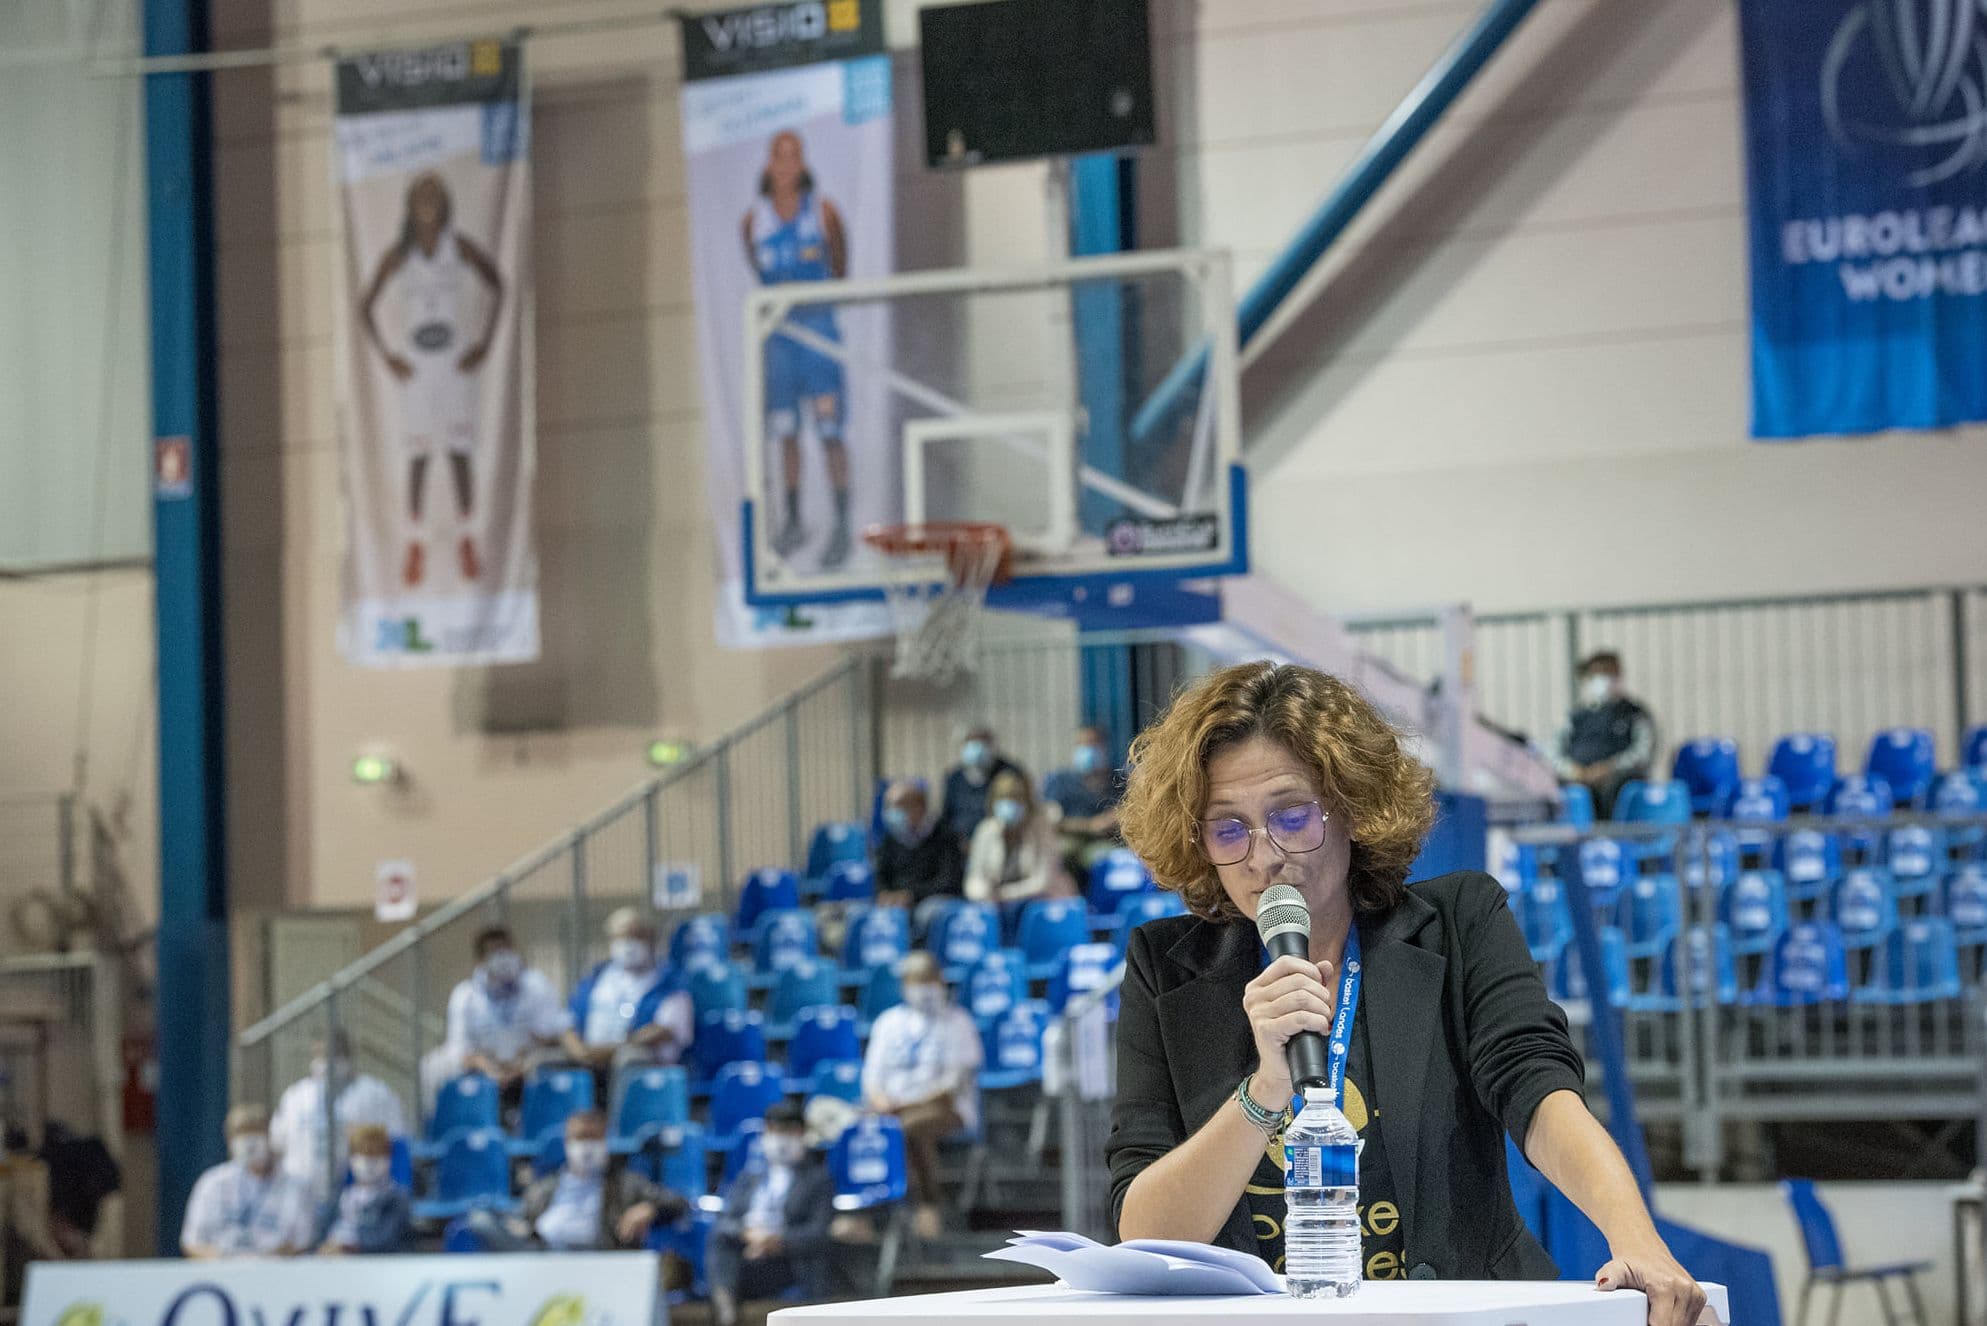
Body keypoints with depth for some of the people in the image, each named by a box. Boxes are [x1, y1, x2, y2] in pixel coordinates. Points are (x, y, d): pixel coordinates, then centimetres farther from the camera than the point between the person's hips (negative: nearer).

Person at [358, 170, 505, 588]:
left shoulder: (461, 248, -2)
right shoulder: (397, 257, 0)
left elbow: (497, 288, 9)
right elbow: (366, 308, 8)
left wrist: (484, 343, 2)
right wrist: (387, 356, -1)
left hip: (457, 363, -1)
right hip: (415, 366, 1)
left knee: (460, 451, -4)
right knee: (417, 455, 2)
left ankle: (467, 540, 2)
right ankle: (414, 544, 8)